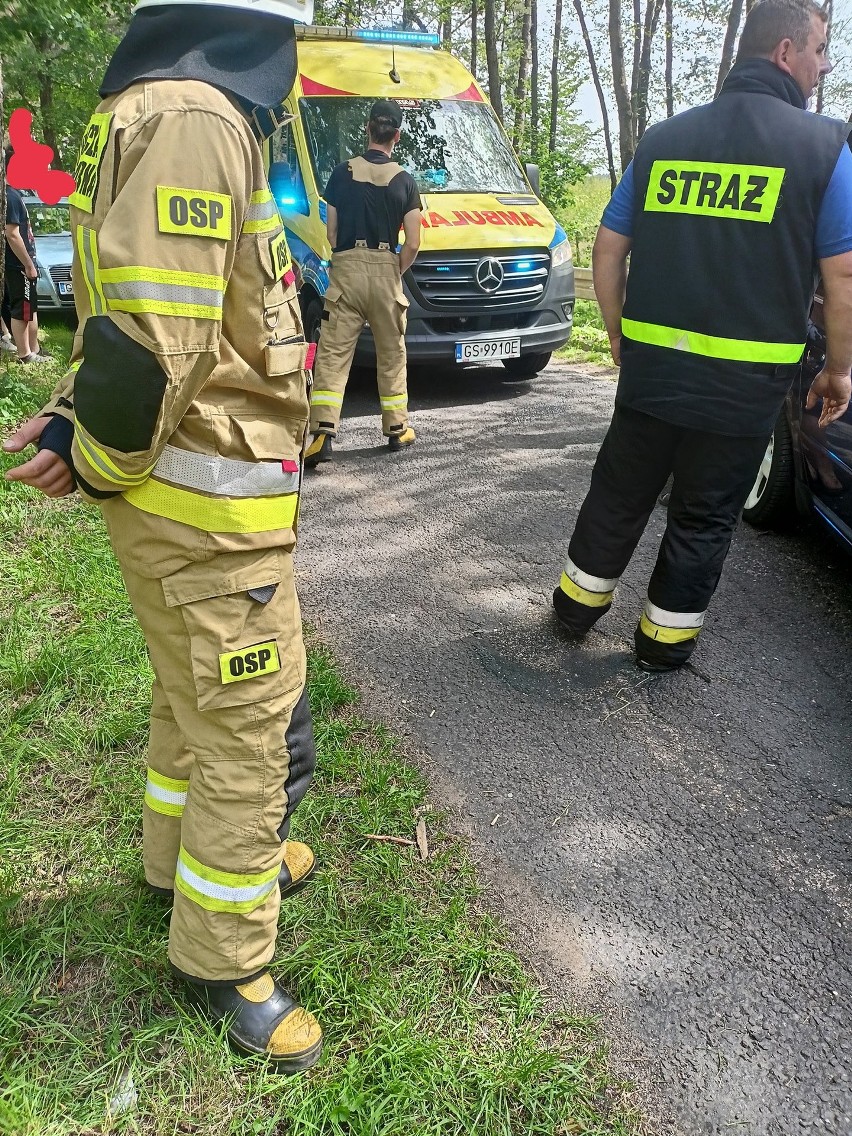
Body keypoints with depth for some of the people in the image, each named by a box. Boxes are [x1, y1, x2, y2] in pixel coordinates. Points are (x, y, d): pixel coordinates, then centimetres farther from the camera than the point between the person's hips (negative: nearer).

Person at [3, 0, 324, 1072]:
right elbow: (151, 333, -24)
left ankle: (187, 858, 46)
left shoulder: (157, 110, 18)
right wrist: (96, 459, -9)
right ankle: (222, 961, 23)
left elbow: (130, 309, 16)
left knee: (193, 698, 24)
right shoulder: (195, 118, -17)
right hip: (211, 505, -10)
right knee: (249, 730, 3)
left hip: (170, 487, 10)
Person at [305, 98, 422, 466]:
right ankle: (397, 429, 22)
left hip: (346, 269, 0)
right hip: (386, 270, 1)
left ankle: (323, 433, -15)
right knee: (391, 353, 14)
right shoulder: (404, 180, 2)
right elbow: (412, 245, -2)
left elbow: (331, 233, 6)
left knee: (333, 355, -3)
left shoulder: (342, 172, 4)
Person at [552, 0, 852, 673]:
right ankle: (666, 640, 22)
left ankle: (577, 604, 32)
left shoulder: (662, 141, 7)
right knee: (705, 517, 12)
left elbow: (608, 249, 9)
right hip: (746, 384, -3)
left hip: (649, 368, 3)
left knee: (619, 494, 18)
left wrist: (620, 336, 19)